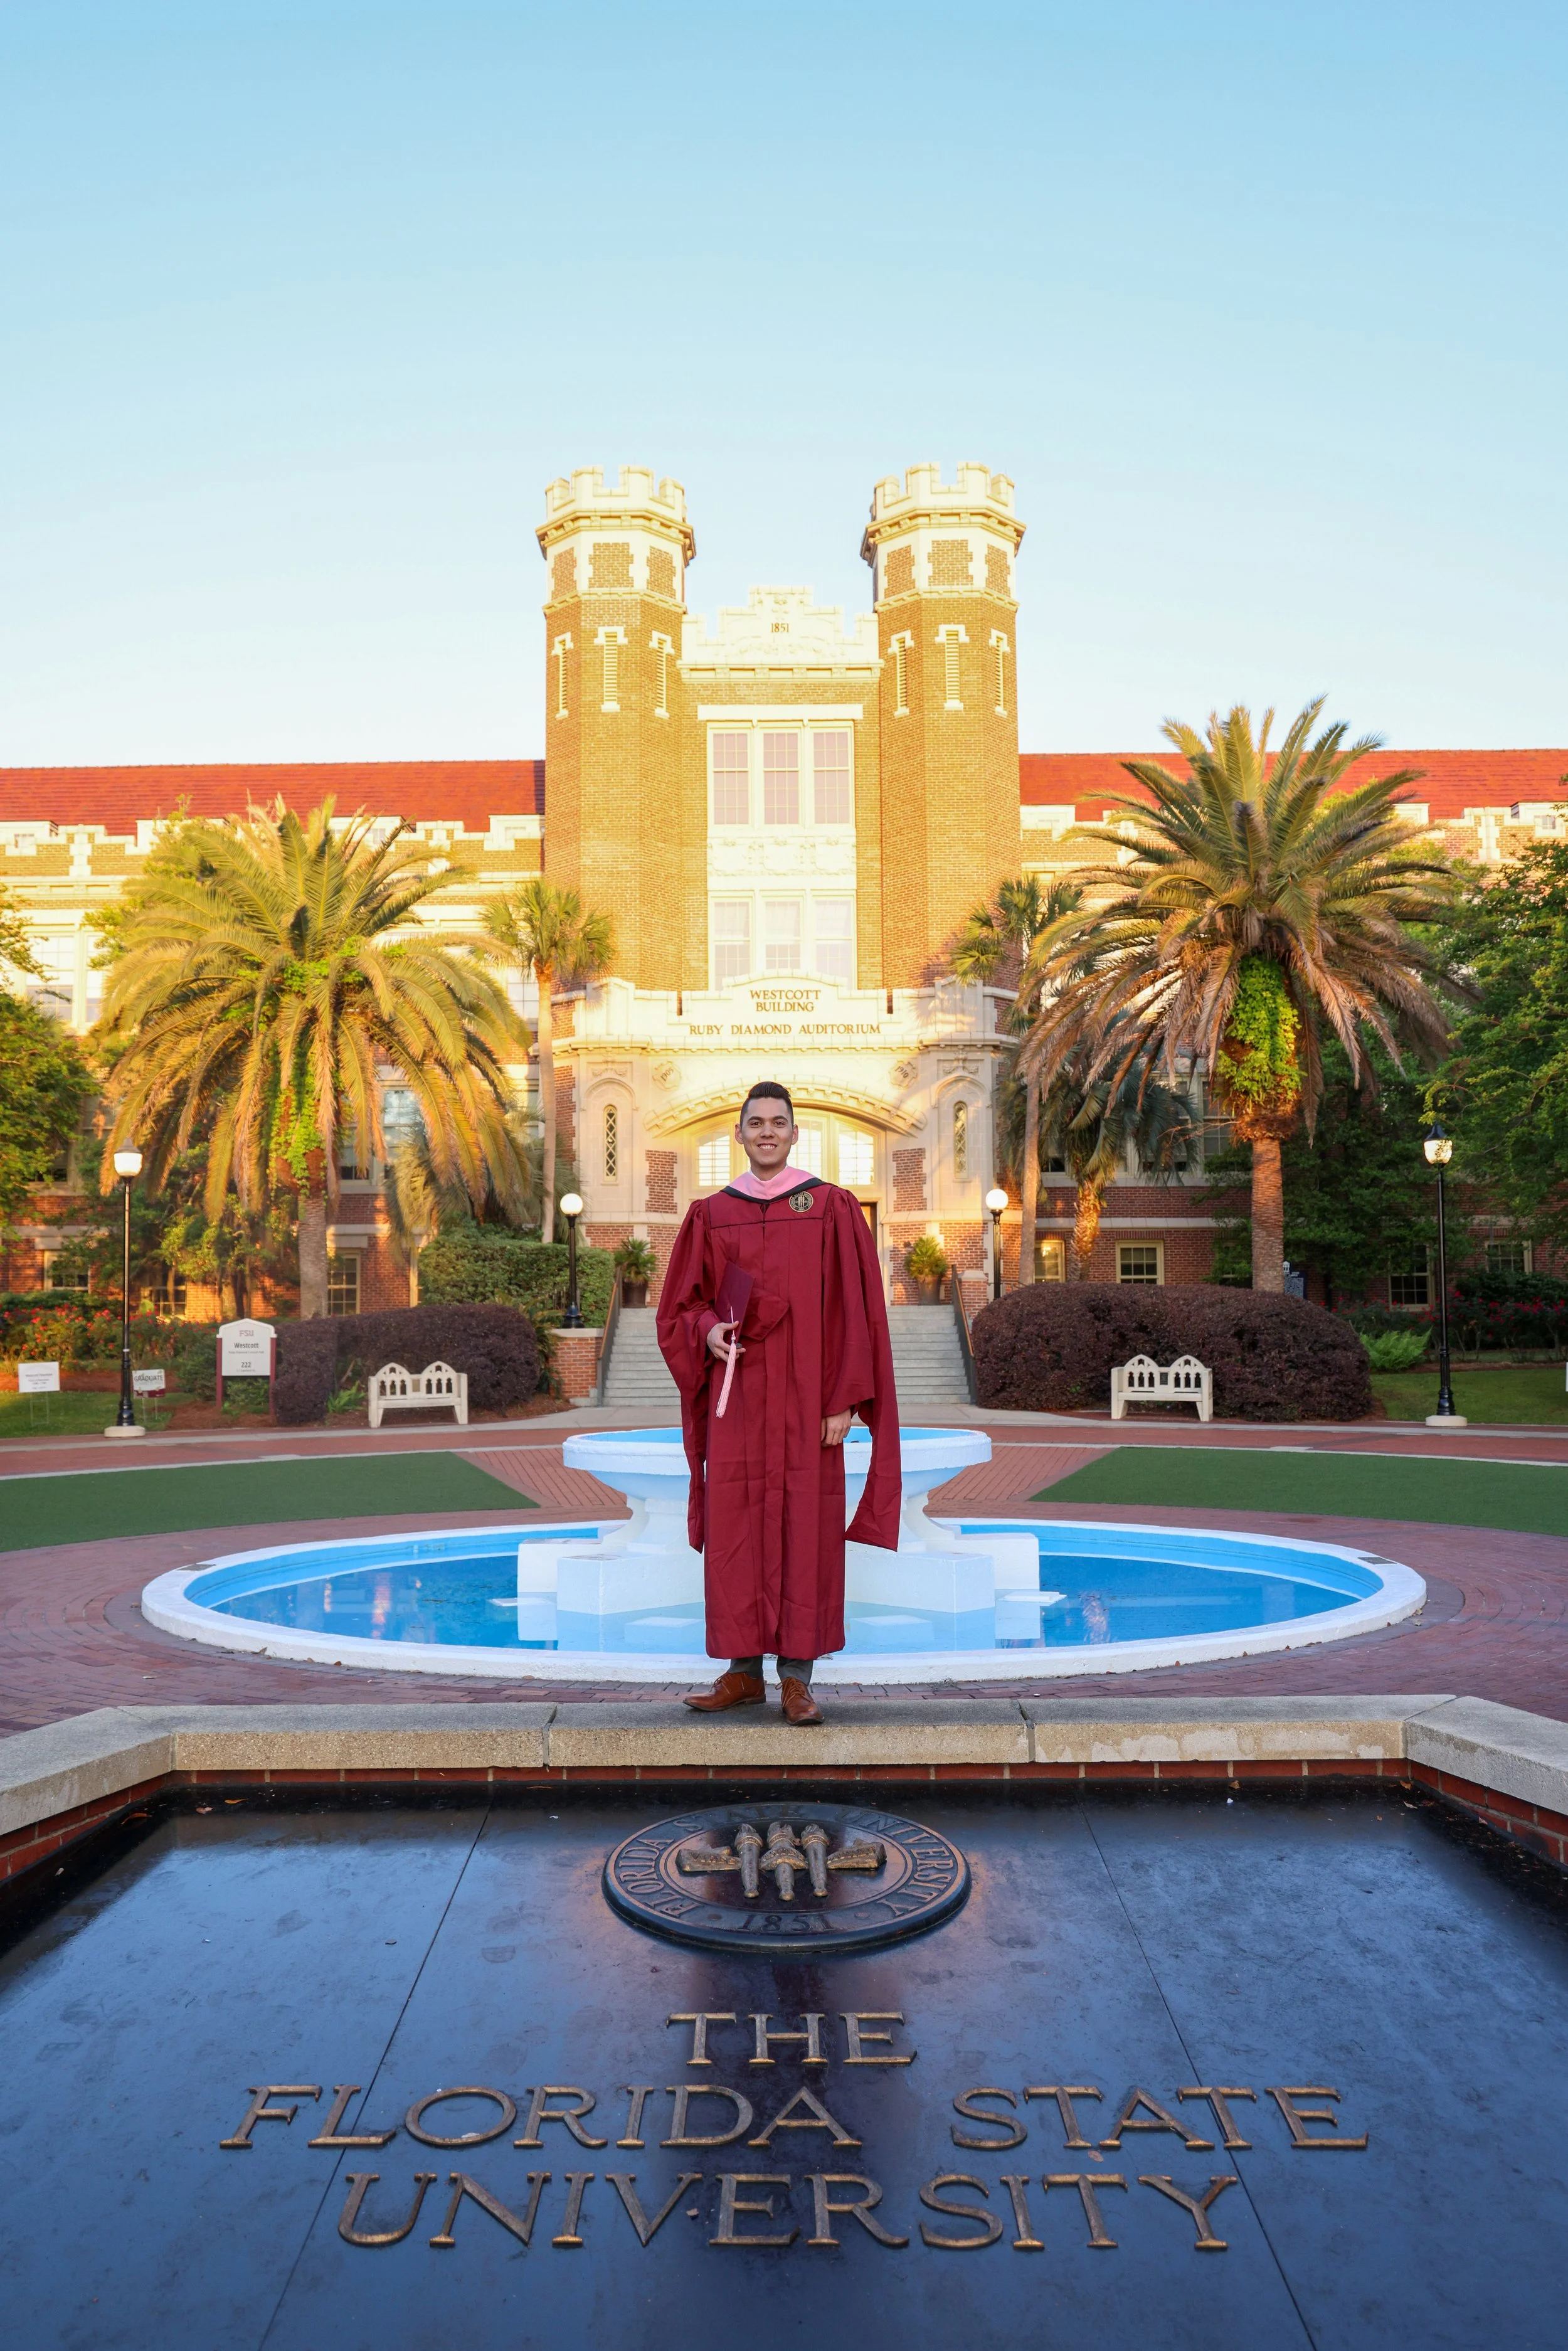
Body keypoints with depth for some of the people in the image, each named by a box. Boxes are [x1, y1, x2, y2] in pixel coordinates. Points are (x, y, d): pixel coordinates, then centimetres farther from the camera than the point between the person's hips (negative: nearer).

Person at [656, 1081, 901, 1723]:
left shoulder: (831, 1208, 2)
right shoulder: (711, 1215, 9)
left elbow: (853, 1309, -1)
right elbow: (681, 1306, 13)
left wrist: (844, 1400, -8)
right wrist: (707, 1330, -10)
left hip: (805, 1398, -2)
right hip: (736, 1397, 2)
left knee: (805, 1529, 0)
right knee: (732, 1529, 4)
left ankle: (797, 1678, 9)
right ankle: (744, 1672, 16)